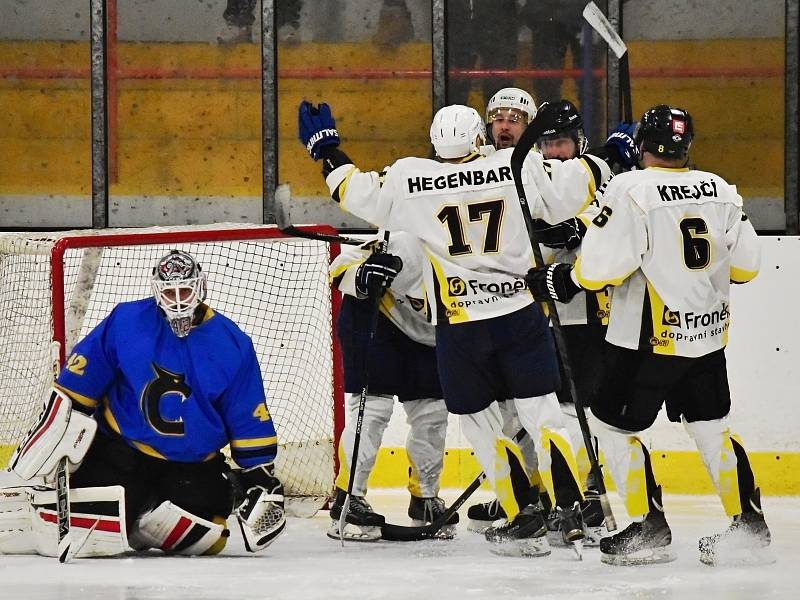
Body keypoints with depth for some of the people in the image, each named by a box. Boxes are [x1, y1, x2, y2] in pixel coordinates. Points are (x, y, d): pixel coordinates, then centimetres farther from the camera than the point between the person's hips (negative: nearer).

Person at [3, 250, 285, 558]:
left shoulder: (232, 343, -3)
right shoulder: (125, 321, -7)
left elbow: (250, 419, 2)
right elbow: (77, 382, 1)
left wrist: (259, 477, -1)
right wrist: (53, 426, -4)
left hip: (193, 464, 2)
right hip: (121, 451, -2)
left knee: (205, 538, -18)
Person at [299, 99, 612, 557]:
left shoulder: (410, 179, -2)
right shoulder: (518, 167, -3)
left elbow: (361, 194, 9)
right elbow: (568, 191, 0)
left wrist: (326, 149, 23)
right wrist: (601, 162, 19)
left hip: (460, 326, -1)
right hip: (522, 315, 1)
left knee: (483, 423, 12)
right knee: (542, 413, 7)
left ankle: (526, 519, 8)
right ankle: (573, 513, 0)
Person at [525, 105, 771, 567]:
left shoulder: (630, 191, -15)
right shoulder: (721, 191, 3)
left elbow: (601, 265, -20)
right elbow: (745, 266, 9)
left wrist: (562, 280, -2)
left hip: (649, 338, -6)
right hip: (709, 334, 6)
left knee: (616, 424, 6)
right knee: (712, 425, 16)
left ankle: (650, 529, 4)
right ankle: (748, 522, 14)